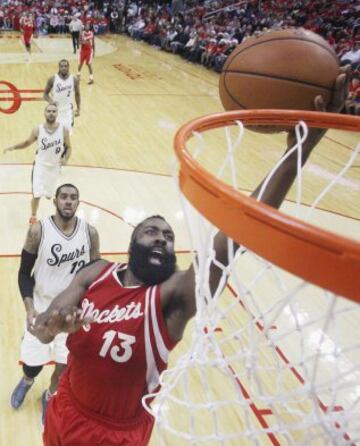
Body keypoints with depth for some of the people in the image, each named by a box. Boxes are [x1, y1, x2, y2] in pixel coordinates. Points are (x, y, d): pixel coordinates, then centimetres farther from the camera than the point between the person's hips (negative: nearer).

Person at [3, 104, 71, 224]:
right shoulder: (38, 130, -12)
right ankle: (33, 217, 14)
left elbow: (68, 147, 0)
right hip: (40, 165, -1)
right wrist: (14, 147, -12)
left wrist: (66, 159, -18)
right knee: (37, 195, -9)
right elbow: (27, 142, 4)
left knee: (49, 195, 13)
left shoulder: (63, 130, -12)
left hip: (54, 166, 1)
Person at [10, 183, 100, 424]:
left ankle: (50, 395, 41)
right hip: (42, 307, -1)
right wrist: (29, 307, -19)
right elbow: (24, 272, -7)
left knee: (66, 364, 6)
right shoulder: (38, 230, -14)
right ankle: (27, 381, 47)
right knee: (32, 363, 7)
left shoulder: (90, 232, -9)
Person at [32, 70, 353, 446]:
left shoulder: (173, 297, -22)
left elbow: (233, 238, -37)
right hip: (66, 414, 3)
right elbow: (39, 329, -12)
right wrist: (52, 324, -38)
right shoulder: (96, 274, -10)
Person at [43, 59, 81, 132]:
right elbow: (45, 94, -1)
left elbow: (77, 94, 8)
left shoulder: (74, 80, -7)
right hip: (55, 109, -1)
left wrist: (78, 108, 5)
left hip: (68, 110, 1)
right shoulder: (52, 79, -11)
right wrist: (50, 101, -22)